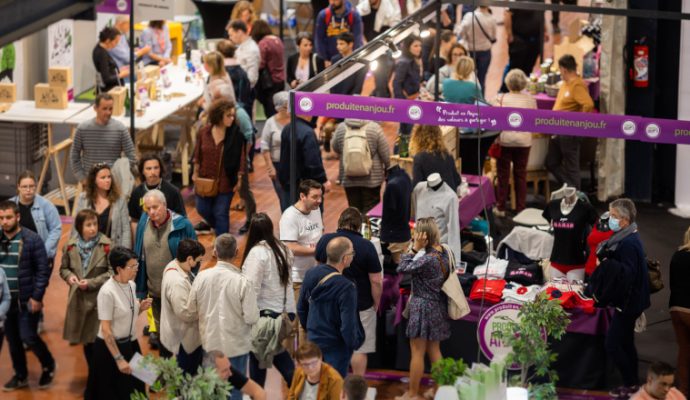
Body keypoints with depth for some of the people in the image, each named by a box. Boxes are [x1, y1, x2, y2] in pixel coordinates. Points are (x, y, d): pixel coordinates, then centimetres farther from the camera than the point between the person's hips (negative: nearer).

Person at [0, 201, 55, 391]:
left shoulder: (32, 239, -11)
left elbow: (43, 270, -10)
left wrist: (37, 297, -14)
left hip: (27, 300, -4)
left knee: (28, 337, -5)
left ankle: (48, 365, 20)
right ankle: (20, 375, 26)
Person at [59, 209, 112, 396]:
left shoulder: (106, 245, -11)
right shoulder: (70, 246, 2)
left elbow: (112, 272, -10)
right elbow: (63, 268, 15)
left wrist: (91, 282, -16)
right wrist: (69, 276, -7)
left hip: (100, 299, -4)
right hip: (79, 299, 4)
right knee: (86, 341, 14)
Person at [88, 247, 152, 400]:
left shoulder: (131, 285, 0)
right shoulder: (107, 292, -23)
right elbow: (106, 330, -22)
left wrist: (140, 308, -6)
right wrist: (119, 359, -23)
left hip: (130, 344, 7)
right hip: (111, 347, -7)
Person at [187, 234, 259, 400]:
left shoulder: (202, 277, -12)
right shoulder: (242, 282, -22)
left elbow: (192, 309, 0)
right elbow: (251, 318, -20)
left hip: (210, 341, 3)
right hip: (236, 344, -3)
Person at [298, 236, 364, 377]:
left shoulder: (311, 275, -6)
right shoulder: (346, 288, -28)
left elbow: (301, 308, 8)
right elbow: (348, 325, -23)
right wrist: (353, 344, -5)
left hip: (313, 340, 7)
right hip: (336, 348, -7)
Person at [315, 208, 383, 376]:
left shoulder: (324, 240, -5)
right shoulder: (366, 246, -17)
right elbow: (376, 281, -16)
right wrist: (376, 304, 0)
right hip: (361, 306, -4)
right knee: (359, 349, 6)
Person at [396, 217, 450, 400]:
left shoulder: (427, 259, -24)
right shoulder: (443, 253, 1)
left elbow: (402, 269, -19)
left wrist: (415, 248, -14)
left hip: (423, 306, -8)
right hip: (438, 307, 8)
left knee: (417, 352, 3)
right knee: (434, 350, 19)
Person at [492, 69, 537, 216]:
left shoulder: (501, 99, -8)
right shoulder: (530, 100, -2)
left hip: (505, 139, -1)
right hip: (524, 141, 1)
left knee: (503, 173, 9)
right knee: (521, 174, 11)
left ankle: (500, 207, 14)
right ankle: (520, 208, 14)